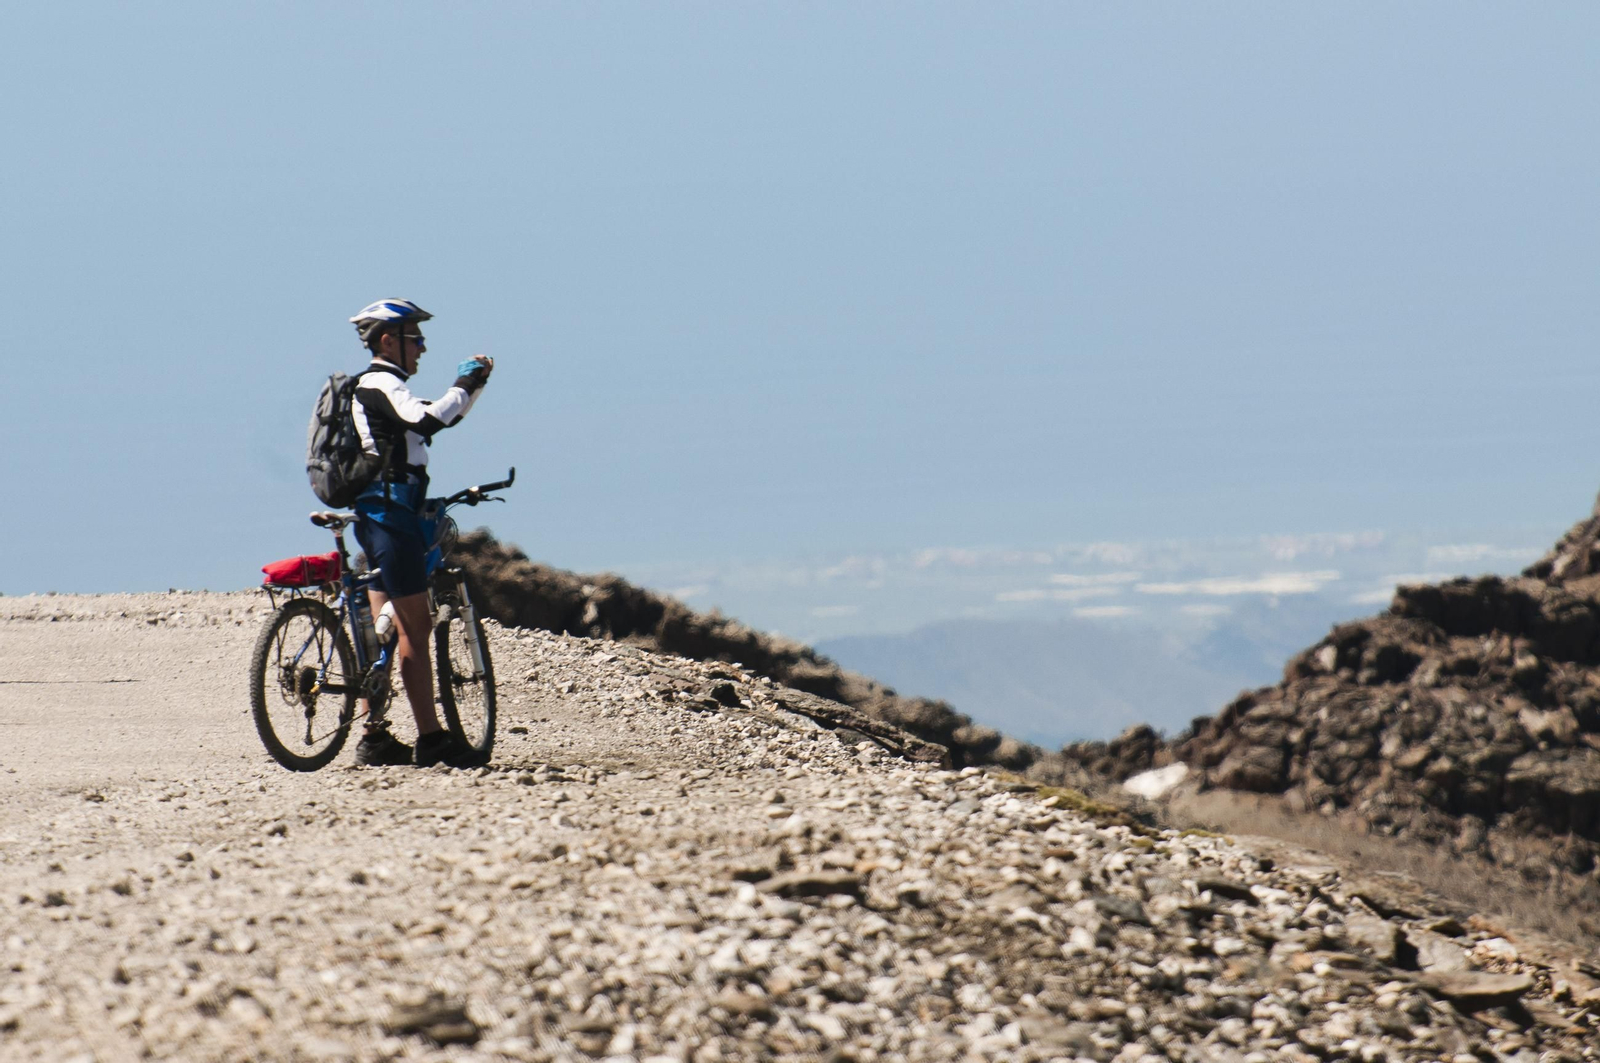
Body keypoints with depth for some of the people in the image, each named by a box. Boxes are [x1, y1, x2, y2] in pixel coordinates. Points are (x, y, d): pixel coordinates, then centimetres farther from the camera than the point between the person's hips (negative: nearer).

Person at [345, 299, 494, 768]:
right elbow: (428, 420, -29)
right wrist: (463, 385, -17)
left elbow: (440, 418, 26)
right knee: (414, 628, -10)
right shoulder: (381, 384, -11)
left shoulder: (380, 387, 21)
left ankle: (374, 738, 13)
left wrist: (474, 384, 11)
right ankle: (431, 740, -12)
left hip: (378, 515, 11)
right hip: (390, 512, -11)